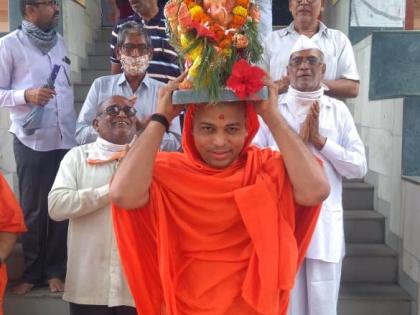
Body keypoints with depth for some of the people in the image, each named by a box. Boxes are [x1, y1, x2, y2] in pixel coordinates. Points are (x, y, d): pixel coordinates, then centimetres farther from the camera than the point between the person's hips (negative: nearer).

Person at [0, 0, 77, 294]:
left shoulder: (59, 41, 13)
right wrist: (26, 95, -20)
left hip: (66, 138, 4)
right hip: (32, 141, -4)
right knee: (33, 208, 7)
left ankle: (55, 269, 20)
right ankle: (33, 271, 23)